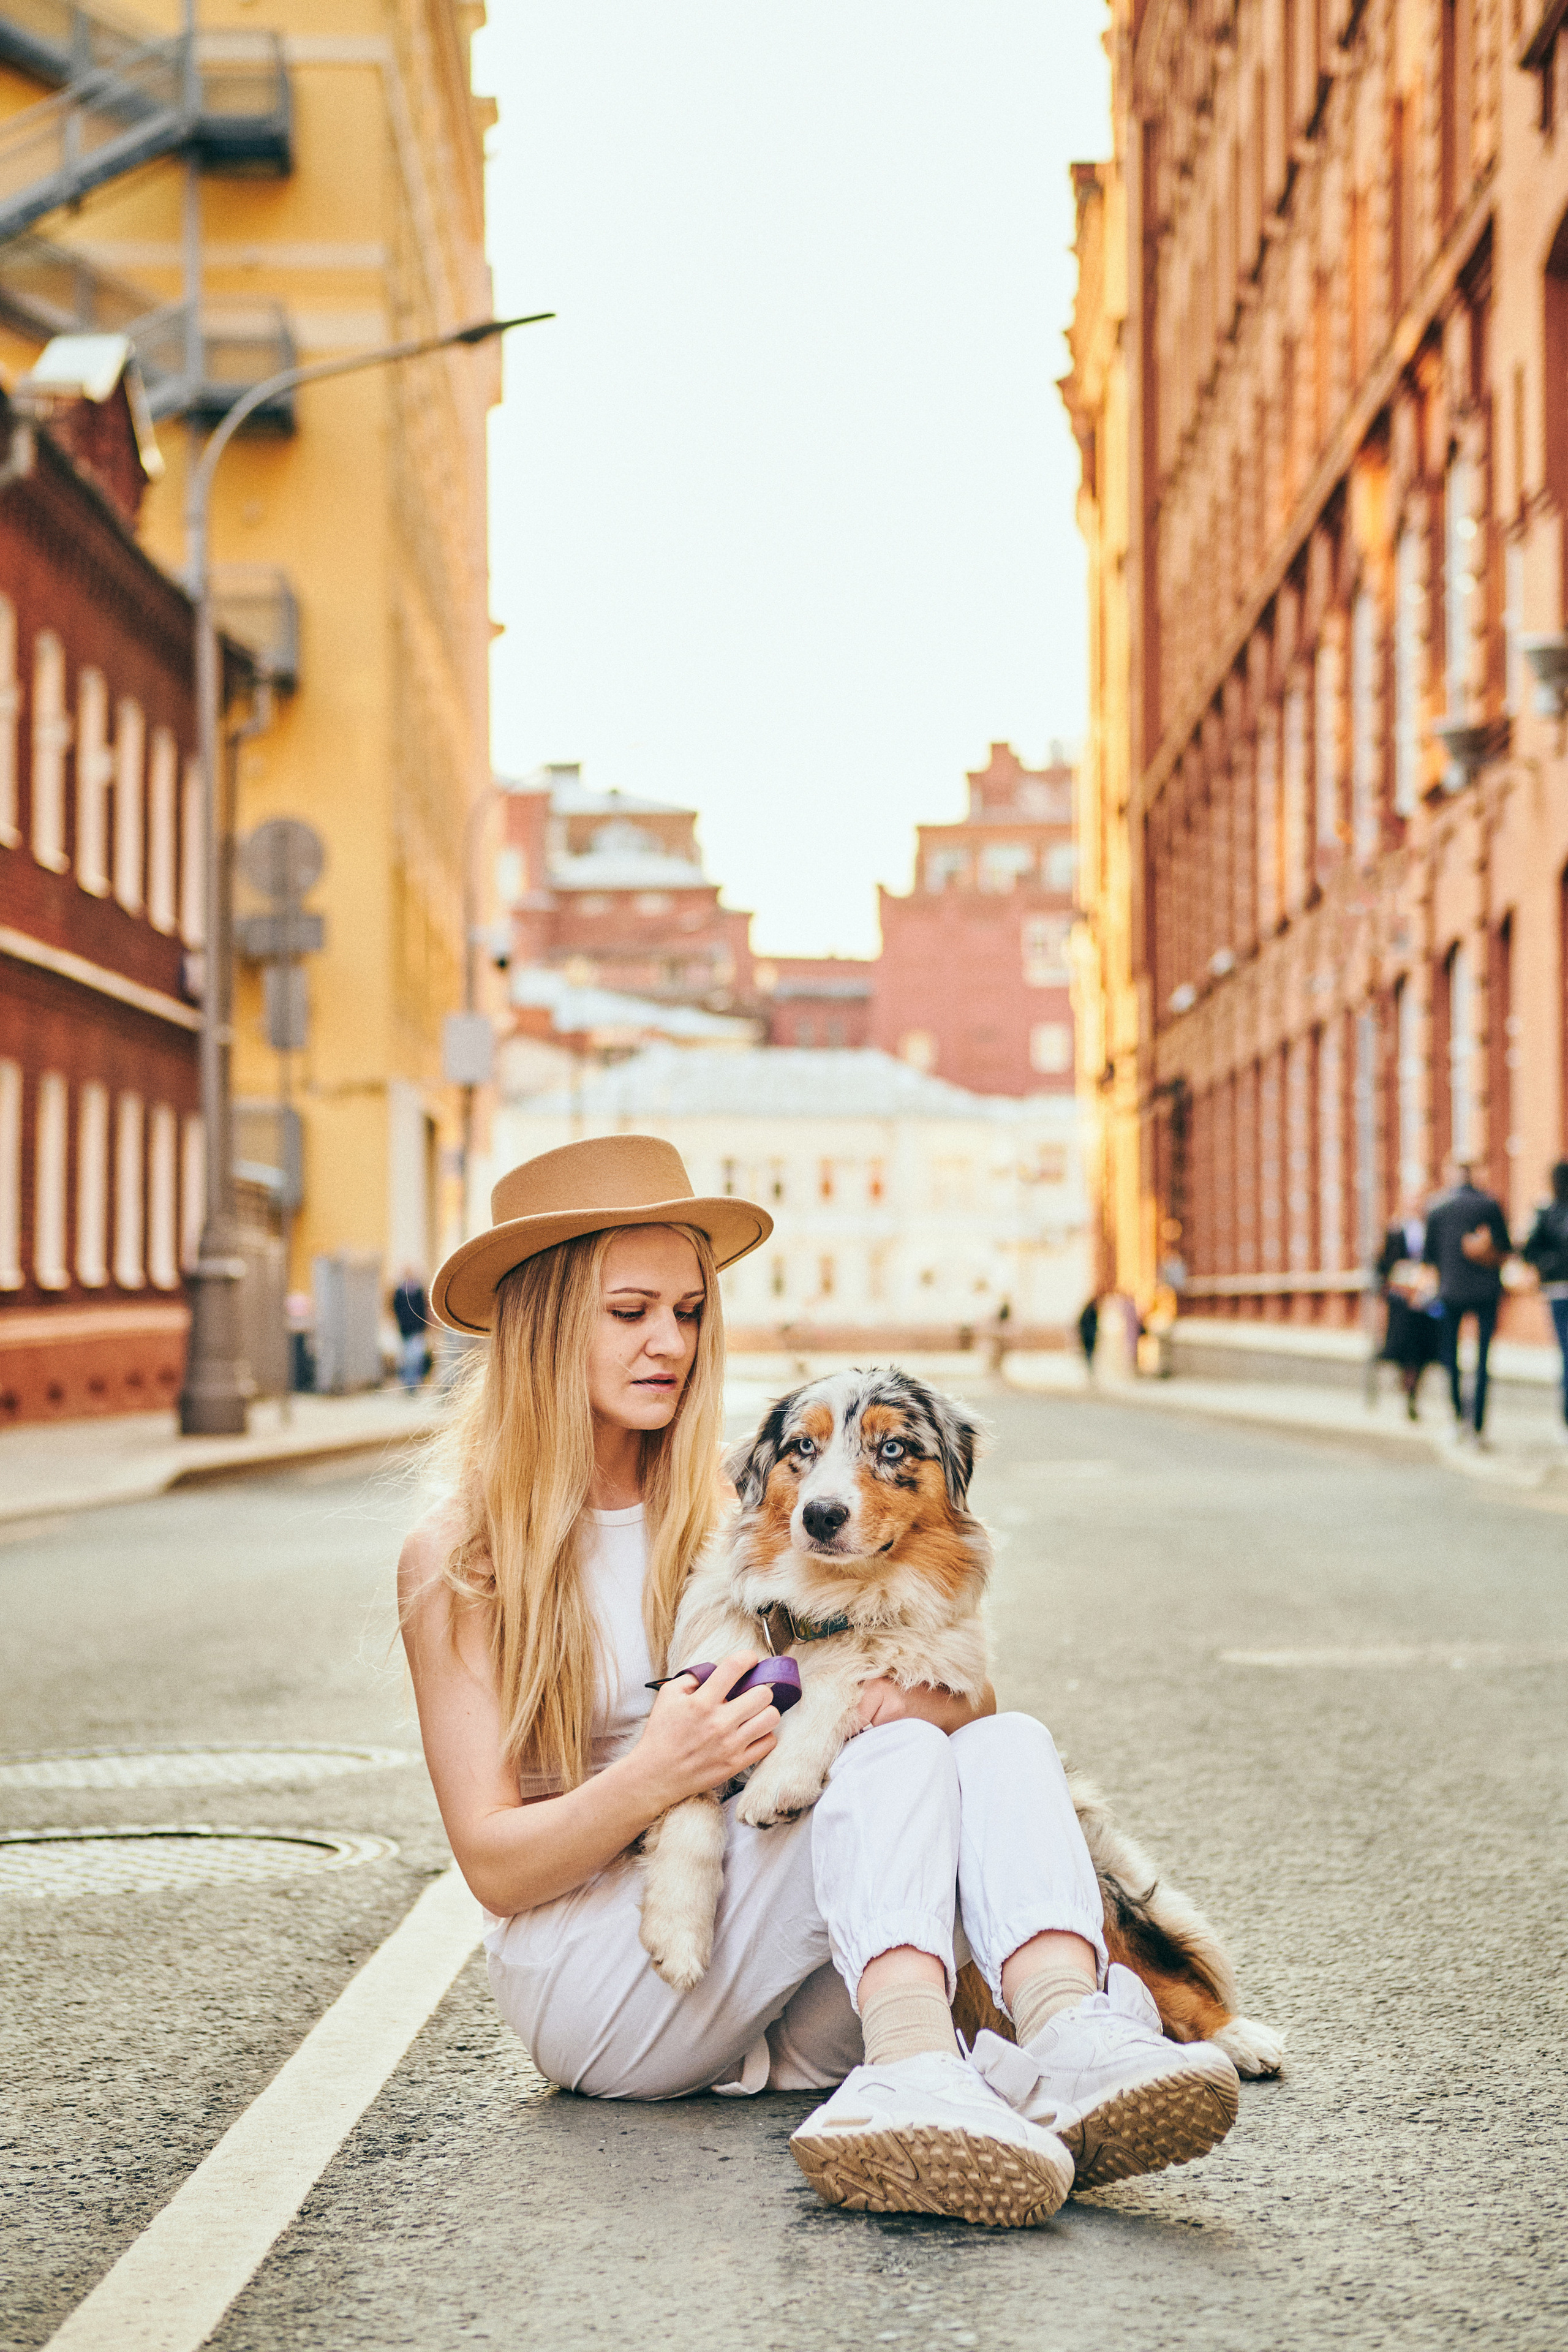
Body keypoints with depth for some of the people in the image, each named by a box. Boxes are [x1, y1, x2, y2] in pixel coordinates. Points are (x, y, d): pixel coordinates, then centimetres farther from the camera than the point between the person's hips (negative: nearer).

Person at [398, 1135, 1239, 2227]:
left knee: (1004, 1743, -22)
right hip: (594, 1991, -4)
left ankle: (1073, 2039, -51)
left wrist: (924, 1693, -19)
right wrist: (651, 1779, -24)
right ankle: (918, 2072, -56)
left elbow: (972, 1687, 7)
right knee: (898, 1760, -27)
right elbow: (494, 1867, -4)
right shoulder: (458, 1560, 1)